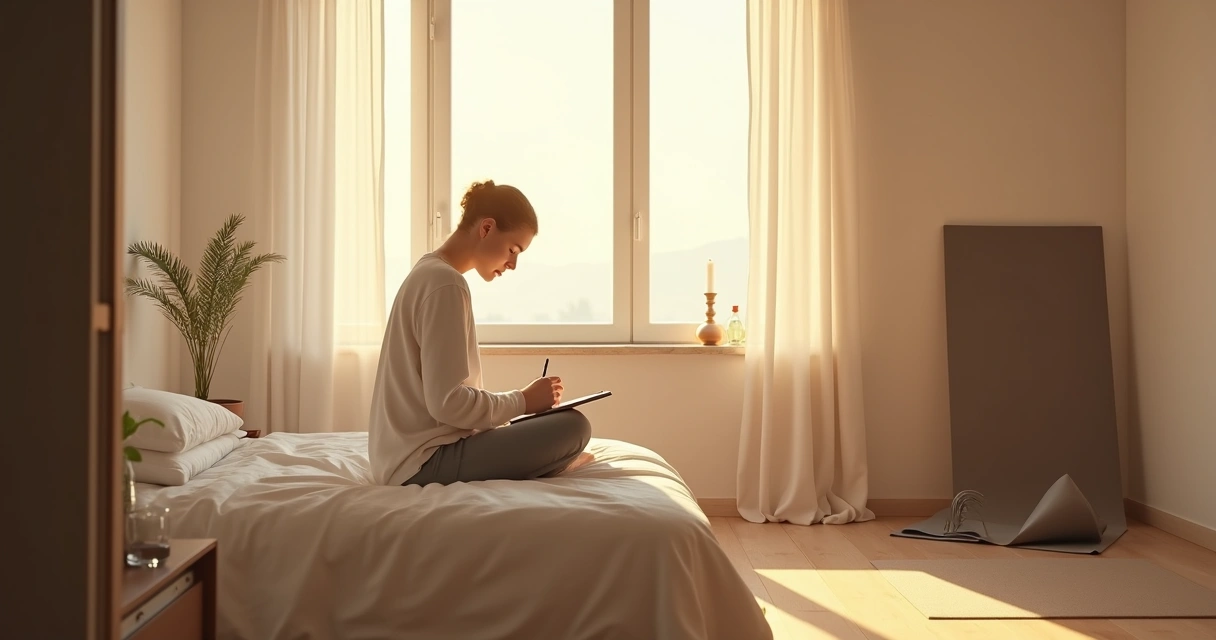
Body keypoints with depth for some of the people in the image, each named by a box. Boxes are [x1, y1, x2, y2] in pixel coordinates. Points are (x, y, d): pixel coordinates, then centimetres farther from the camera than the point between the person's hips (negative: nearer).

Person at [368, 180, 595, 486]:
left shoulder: (428, 272, 14)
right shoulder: (446, 284, -16)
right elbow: (447, 402, -23)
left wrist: (519, 401, 8)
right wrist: (522, 400, -10)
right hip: (425, 460, -10)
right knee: (573, 426, -15)